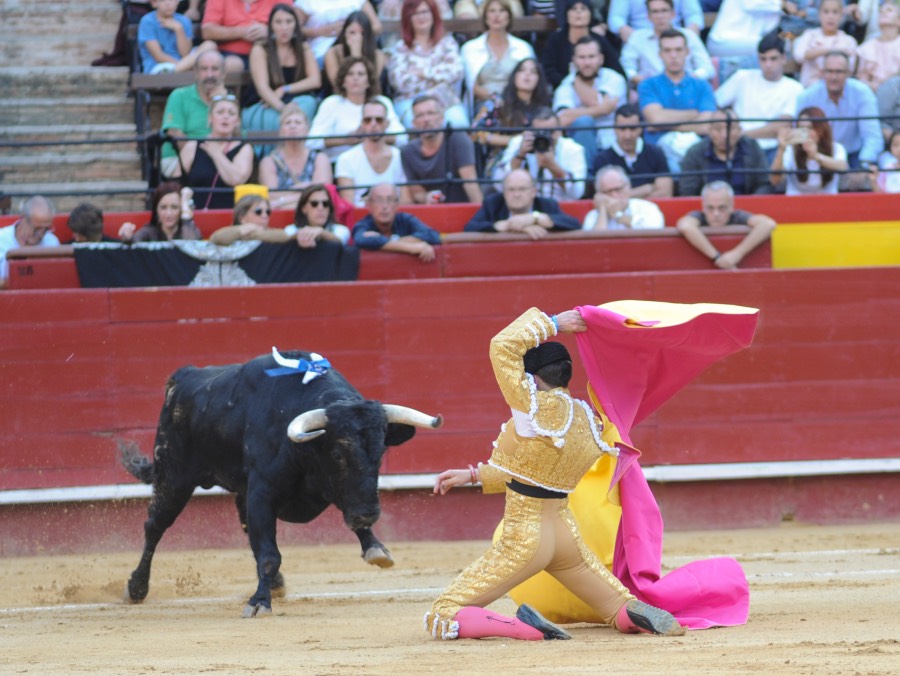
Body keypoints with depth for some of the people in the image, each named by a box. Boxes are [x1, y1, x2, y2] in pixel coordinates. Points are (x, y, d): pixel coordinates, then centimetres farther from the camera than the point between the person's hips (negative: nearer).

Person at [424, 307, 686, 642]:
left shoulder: (534, 410, -19)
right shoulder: (588, 422, 5)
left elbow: (503, 345, -16)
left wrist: (552, 323, -5)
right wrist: (473, 475, 19)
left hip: (523, 540, -7)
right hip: (565, 535, 7)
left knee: (441, 618, -3)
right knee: (622, 611, 20)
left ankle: (522, 626, -24)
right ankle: (636, 613, -16)